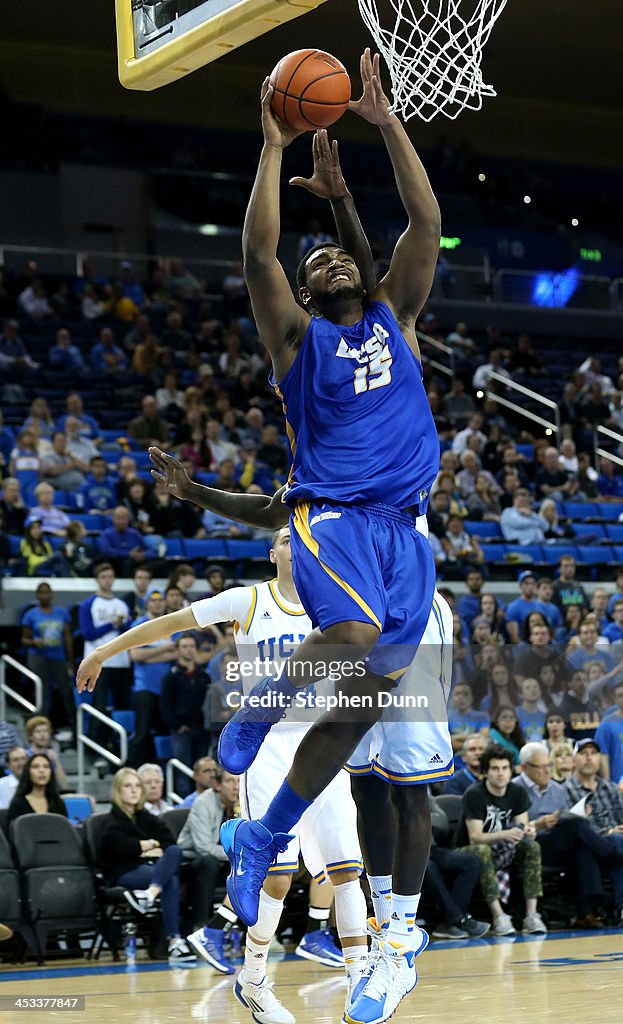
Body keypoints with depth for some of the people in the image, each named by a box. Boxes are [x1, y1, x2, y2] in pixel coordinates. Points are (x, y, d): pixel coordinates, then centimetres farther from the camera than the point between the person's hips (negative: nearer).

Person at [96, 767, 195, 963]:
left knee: (175, 851, -31)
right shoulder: (112, 822, 6)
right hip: (124, 872, -5)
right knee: (171, 881, -34)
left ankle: (150, 894, -51)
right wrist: (151, 844, 2)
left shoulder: (146, 818, 25)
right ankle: (174, 942, -44)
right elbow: (124, 847, -14)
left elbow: (170, 842, 13)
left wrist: (153, 851, -8)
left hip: (151, 868, 5)